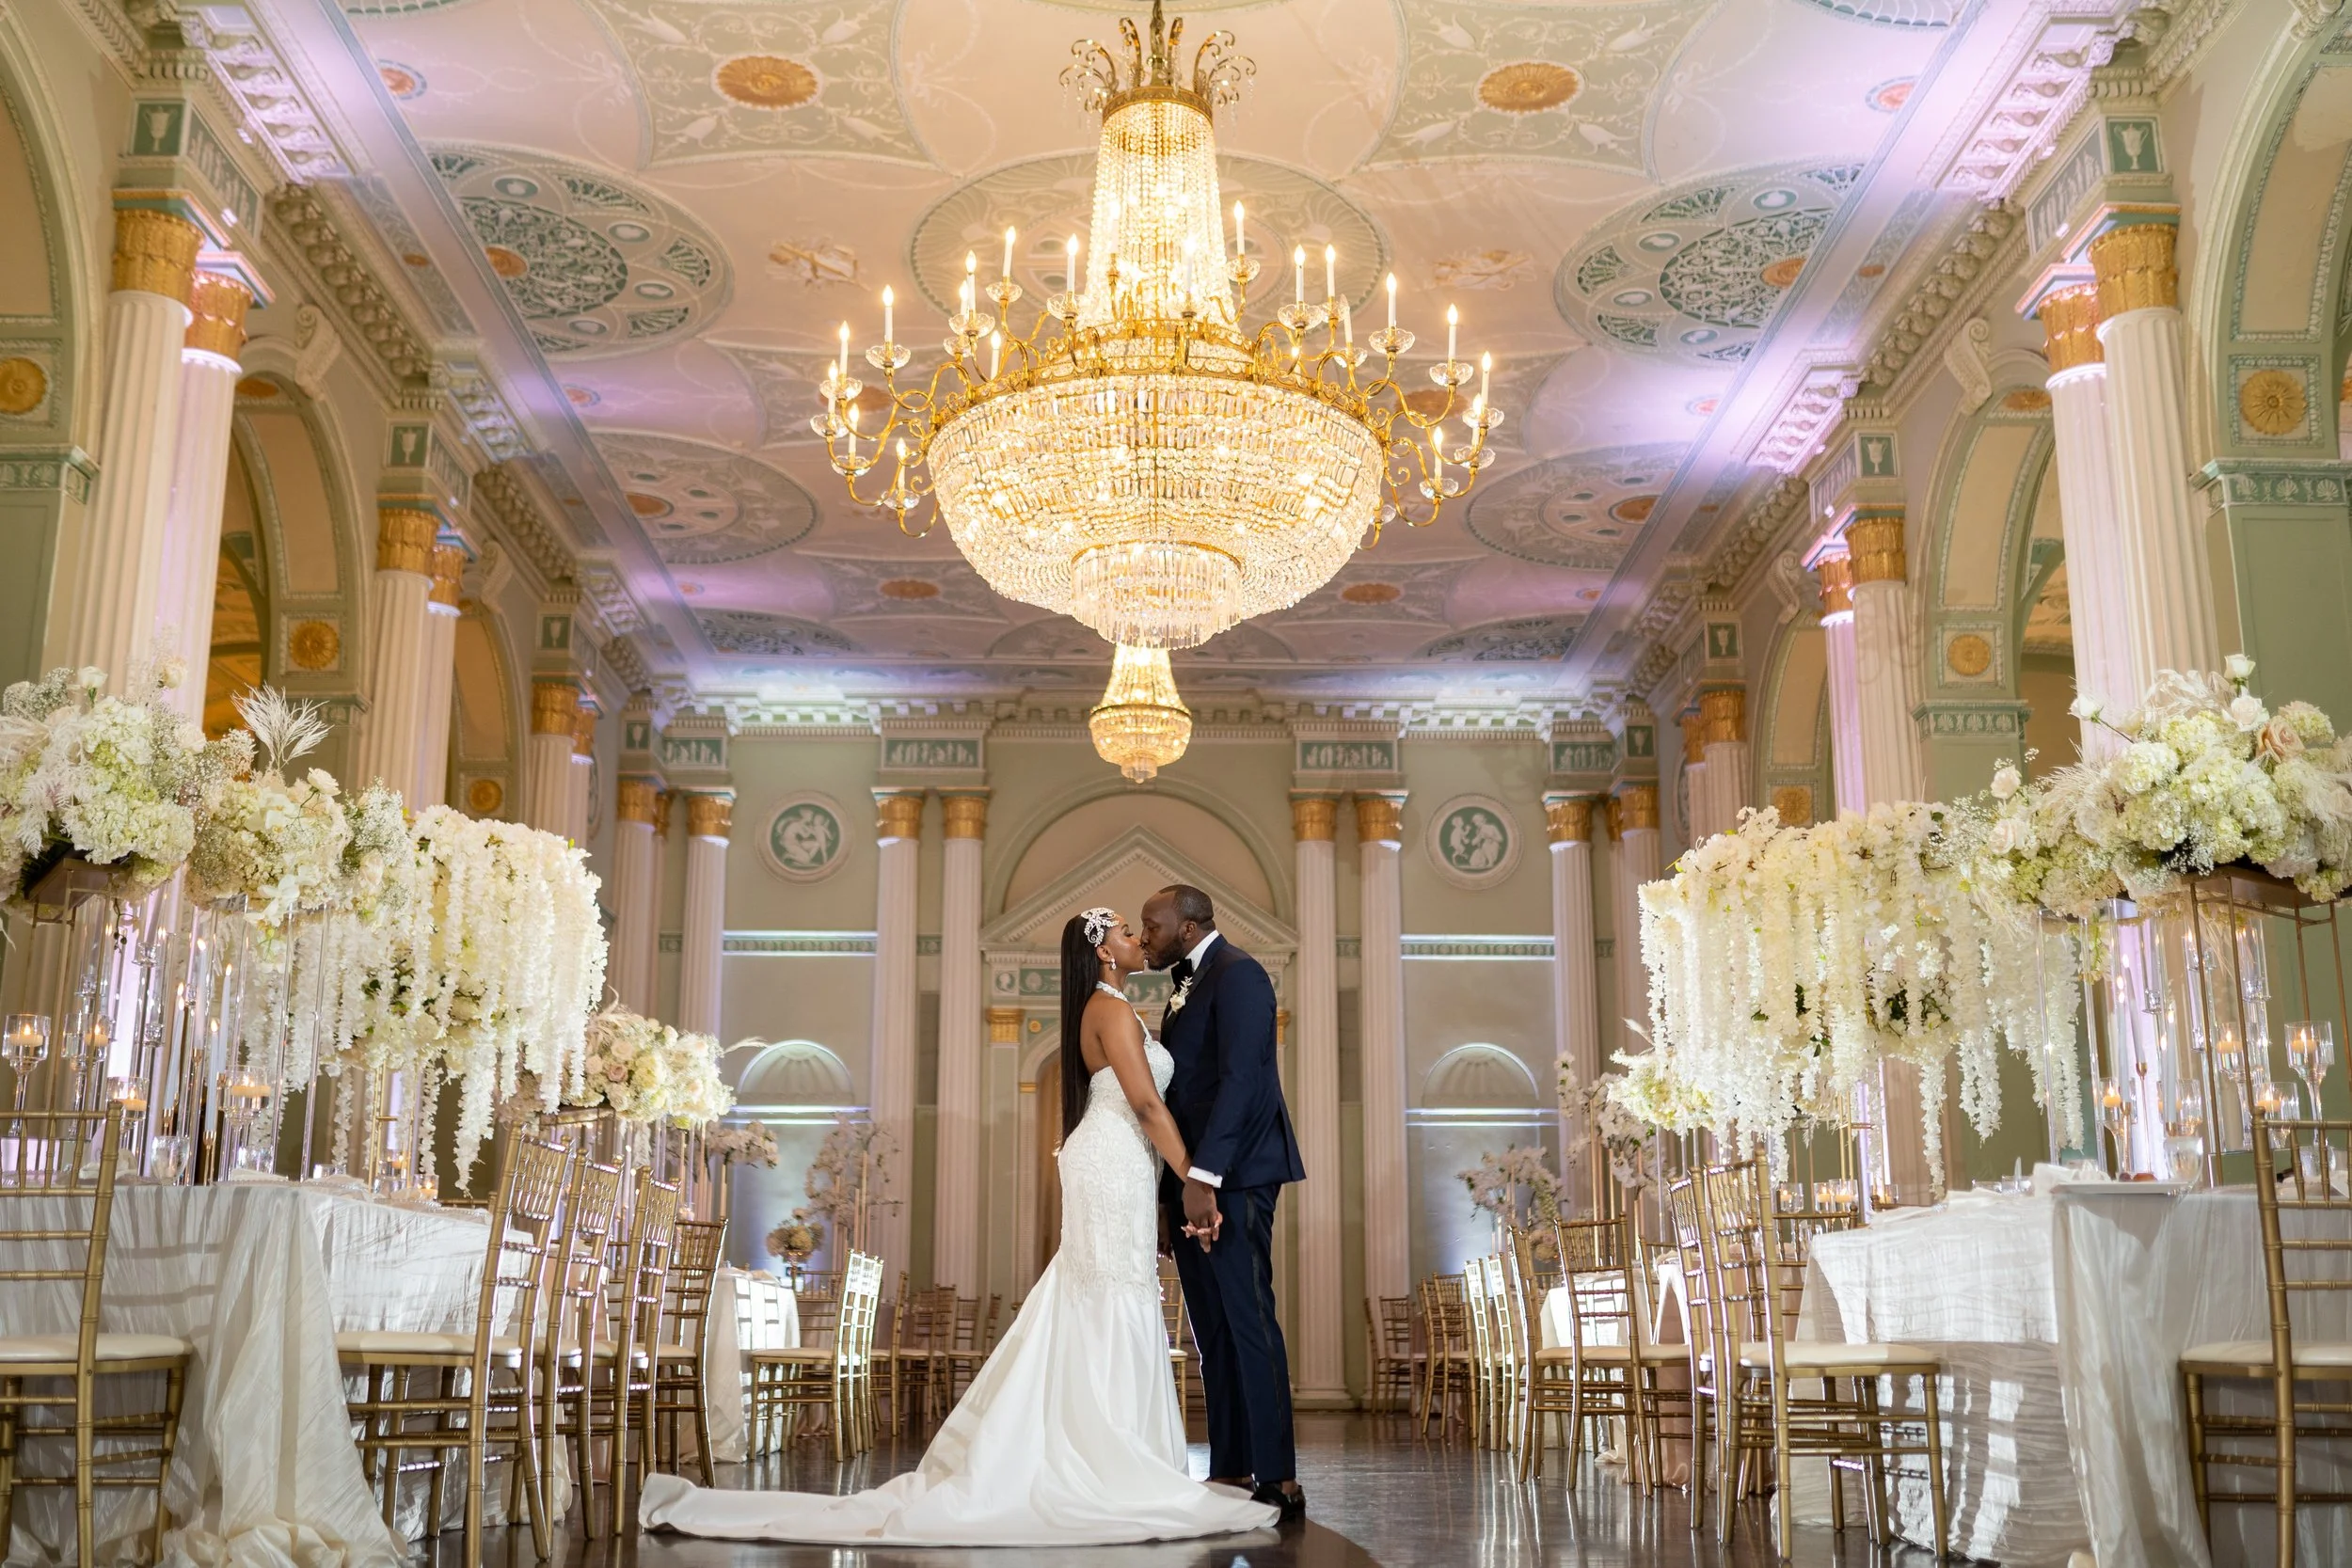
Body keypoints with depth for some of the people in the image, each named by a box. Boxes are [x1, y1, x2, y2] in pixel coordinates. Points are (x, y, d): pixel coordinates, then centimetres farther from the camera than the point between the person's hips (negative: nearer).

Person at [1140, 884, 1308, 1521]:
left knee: (1247, 1321, -9)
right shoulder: (1187, 984, 20)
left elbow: (1239, 1079, -19)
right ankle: (1229, 1472, 15)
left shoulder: (1237, 974, -9)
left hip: (1231, 1179, -9)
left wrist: (1203, 1175, -26)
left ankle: (1278, 1480, -5)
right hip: (1191, 1179, 9)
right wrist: (1178, 1179, 12)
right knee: (1215, 1330, 10)